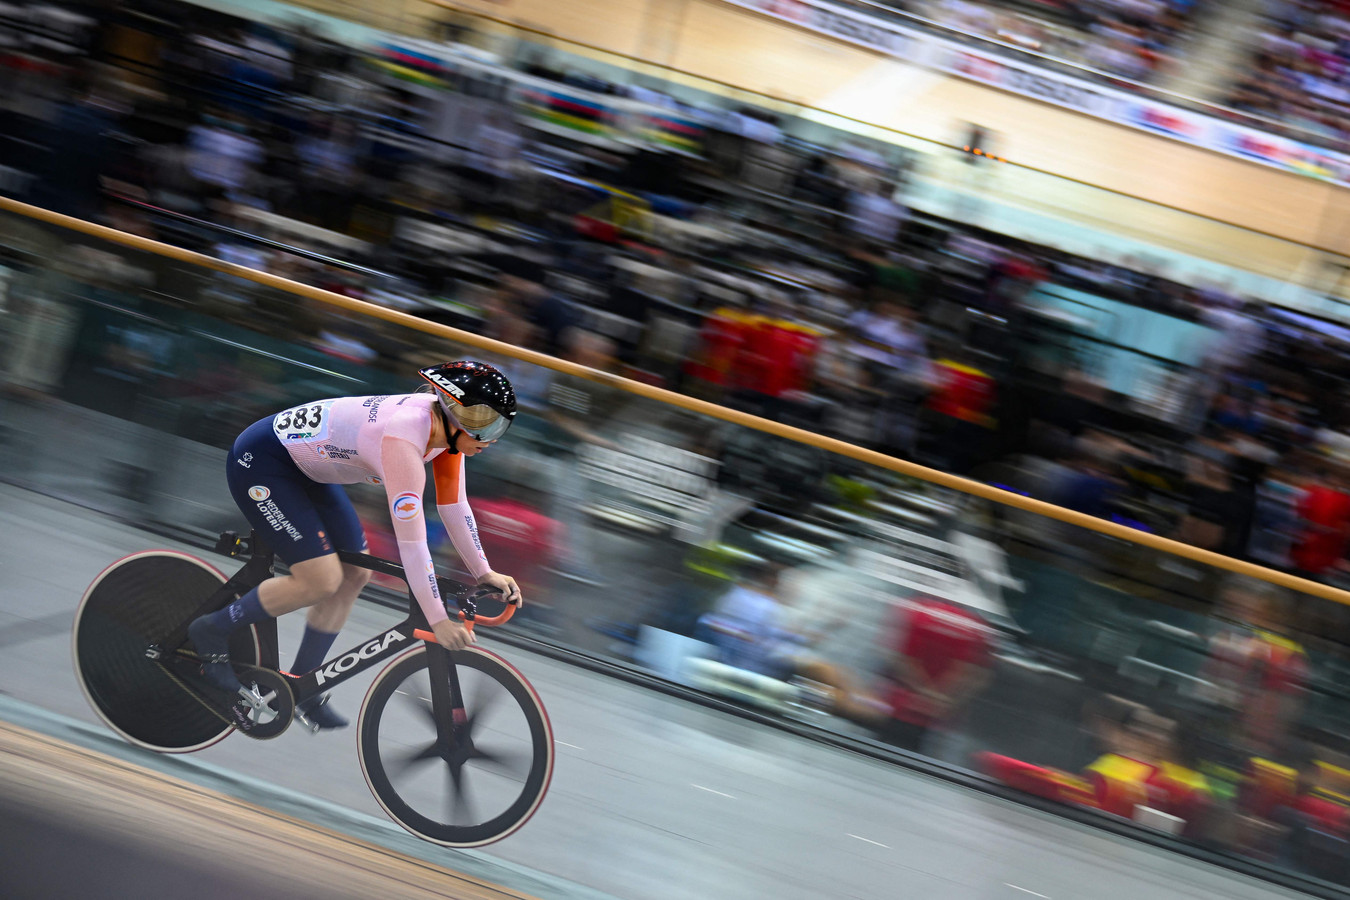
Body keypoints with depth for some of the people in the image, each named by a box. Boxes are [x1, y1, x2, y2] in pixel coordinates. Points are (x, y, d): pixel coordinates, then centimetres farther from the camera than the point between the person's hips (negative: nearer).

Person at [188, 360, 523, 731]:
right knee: (322, 580, -15)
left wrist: (483, 572, 4)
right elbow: (411, 540, -35)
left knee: (355, 574, 7)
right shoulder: (402, 440, -35)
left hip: (303, 464, 10)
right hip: (259, 461, -10)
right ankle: (212, 631, 3)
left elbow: (454, 506, 4)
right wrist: (438, 621, -32)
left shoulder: (446, 425, -9)